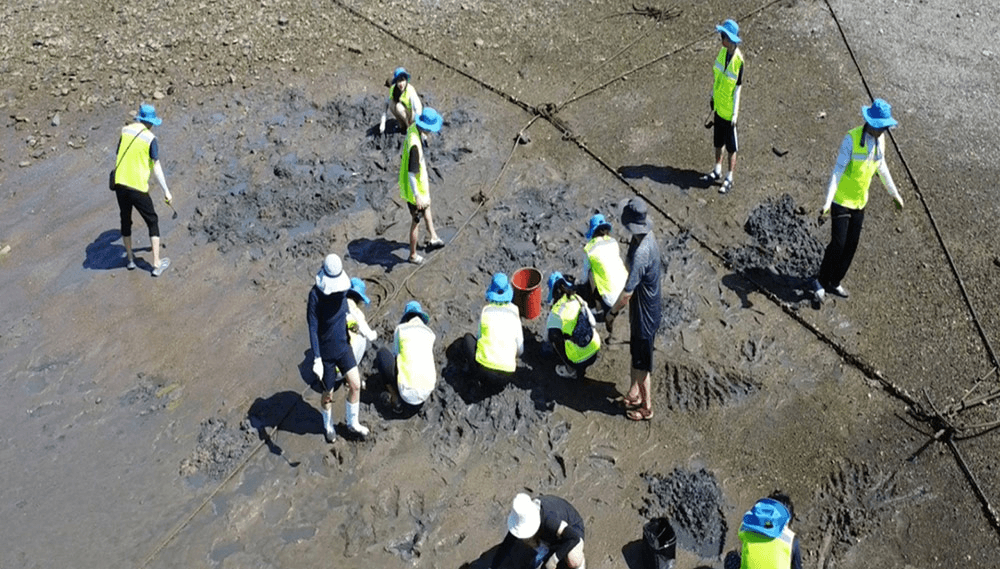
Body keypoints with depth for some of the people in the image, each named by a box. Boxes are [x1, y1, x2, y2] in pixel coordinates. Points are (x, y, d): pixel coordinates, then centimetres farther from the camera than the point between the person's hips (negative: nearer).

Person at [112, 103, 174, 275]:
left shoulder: (125, 131, 6)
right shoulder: (150, 138, -8)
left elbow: (117, 157, 13)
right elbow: (156, 167, -9)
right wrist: (166, 191, -3)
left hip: (120, 183, 5)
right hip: (138, 187, -5)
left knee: (125, 220, 21)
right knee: (152, 222, 10)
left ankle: (130, 259, 32)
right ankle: (157, 264, 10)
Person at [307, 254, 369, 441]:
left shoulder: (342, 287, -8)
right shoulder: (316, 294, -26)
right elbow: (313, 328, -26)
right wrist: (317, 359, -31)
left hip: (343, 346, 5)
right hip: (326, 352, -5)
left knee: (355, 385, 5)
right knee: (328, 393, 13)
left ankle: (353, 422, 30)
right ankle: (328, 426, 40)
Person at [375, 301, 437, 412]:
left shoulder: (400, 329, 10)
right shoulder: (430, 333, 18)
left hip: (407, 393, -4)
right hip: (426, 393, 5)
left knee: (382, 354, 15)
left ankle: (396, 400, 6)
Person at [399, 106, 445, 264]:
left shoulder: (413, 128, -10)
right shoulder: (415, 145, -38)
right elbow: (411, 174, -33)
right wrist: (417, 196, -27)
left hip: (421, 180, 10)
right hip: (415, 188, -10)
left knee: (427, 206, 32)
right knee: (416, 222, 11)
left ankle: (433, 238, 54)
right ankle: (413, 255, 31)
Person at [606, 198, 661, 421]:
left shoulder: (641, 254, -36)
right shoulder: (647, 236, -7)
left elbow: (627, 293, -30)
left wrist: (612, 313, -16)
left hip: (644, 313, -9)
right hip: (642, 308, 9)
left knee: (641, 362, 11)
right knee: (636, 354, 27)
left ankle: (646, 407, 30)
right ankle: (635, 392, 47)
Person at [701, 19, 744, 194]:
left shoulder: (738, 60, -24)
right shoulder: (723, 51, -3)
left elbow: (737, 89, -19)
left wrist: (735, 114, -17)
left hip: (729, 111, -7)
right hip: (718, 106, 7)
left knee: (731, 147, 9)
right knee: (718, 142, 22)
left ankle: (729, 179, 21)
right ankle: (717, 171, 39)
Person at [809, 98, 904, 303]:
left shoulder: (880, 139, -1)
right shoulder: (851, 139, -21)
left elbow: (881, 167, 15)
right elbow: (838, 170, -23)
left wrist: (894, 194, 22)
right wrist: (827, 202, -29)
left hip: (860, 201, 6)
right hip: (842, 200, -6)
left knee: (851, 245, 10)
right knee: (838, 244, -7)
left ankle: (834, 282, 27)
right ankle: (821, 282, 14)